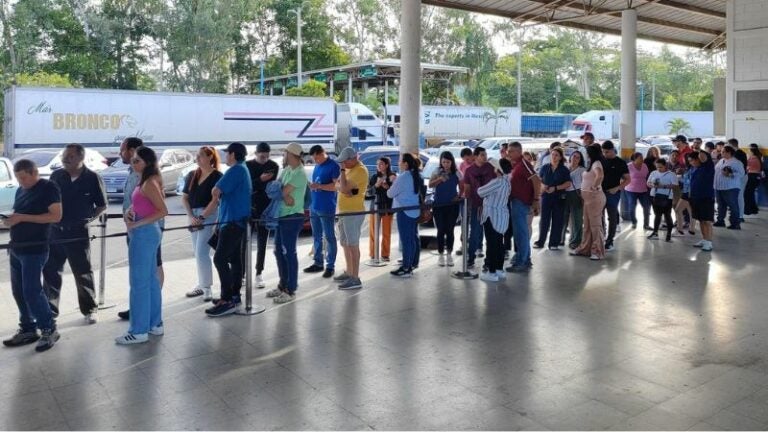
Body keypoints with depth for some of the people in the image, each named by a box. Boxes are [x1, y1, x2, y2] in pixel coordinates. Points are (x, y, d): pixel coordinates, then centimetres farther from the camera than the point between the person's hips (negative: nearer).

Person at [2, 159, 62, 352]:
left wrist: (22, 217, -20)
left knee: (32, 291, -8)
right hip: (16, 248, 8)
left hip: (35, 249, -8)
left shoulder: (48, 188, -9)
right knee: (18, 291, 10)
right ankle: (28, 330, 21)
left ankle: (49, 330, 3)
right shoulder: (21, 190, 14)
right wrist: (10, 219, -2)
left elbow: (56, 216, -17)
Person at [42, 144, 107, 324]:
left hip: (77, 233, -4)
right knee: (50, 272, 8)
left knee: (83, 274, 7)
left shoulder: (92, 179, -6)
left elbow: (102, 205, 1)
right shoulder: (56, 176, 4)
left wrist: (87, 218, -6)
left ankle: (90, 310, 19)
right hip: (54, 231, 4)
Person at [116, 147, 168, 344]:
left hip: (143, 233, -10)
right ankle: (155, 324, 23)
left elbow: (163, 211, -23)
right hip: (146, 233, 10)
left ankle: (139, 331, 4)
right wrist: (129, 211, 4)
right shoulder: (144, 181, 12)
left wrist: (136, 224, -20)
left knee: (139, 282, -3)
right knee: (150, 279, 14)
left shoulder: (149, 183, -17)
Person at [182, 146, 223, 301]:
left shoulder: (217, 176, -8)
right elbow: (184, 197, 8)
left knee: (202, 252, -10)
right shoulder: (192, 175, 10)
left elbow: (216, 200, -14)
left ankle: (207, 288, -2)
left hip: (208, 216, -6)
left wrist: (202, 217, -17)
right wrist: (191, 216, -6)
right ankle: (202, 284, 22)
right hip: (193, 215, 7)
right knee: (197, 252, 12)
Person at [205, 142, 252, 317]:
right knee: (235, 259, 11)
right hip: (238, 221, 11)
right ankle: (234, 297, 16)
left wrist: (217, 196, 5)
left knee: (220, 259, -12)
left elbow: (215, 191, -16)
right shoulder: (244, 170, 19)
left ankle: (227, 300, -13)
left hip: (233, 222, -11)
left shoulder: (235, 170, -13)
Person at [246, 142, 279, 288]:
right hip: (249, 208, 0)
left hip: (266, 209, 1)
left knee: (262, 242, 4)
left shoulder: (274, 166, 2)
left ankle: (259, 273, 11)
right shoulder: (247, 166, -1)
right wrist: (260, 180, -23)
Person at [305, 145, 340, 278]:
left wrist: (319, 186, -22)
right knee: (316, 236, 13)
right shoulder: (317, 166, 14)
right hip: (314, 206, 8)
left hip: (327, 208, -8)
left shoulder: (333, 166, -10)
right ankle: (318, 263, 21)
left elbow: (337, 186, -18)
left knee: (329, 237, -1)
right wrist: (311, 185, 6)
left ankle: (330, 266, 4)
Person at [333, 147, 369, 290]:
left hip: (353, 213, -10)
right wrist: (343, 188, -8)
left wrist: (342, 171, -13)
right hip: (344, 212, 10)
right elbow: (339, 186, 14)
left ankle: (355, 279, -8)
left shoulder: (360, 170, -16)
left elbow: (345, 188, -23)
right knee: (345, 243, 16)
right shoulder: (349, 169, 15)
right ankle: (348, 272, 27)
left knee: (353, 245, -9)